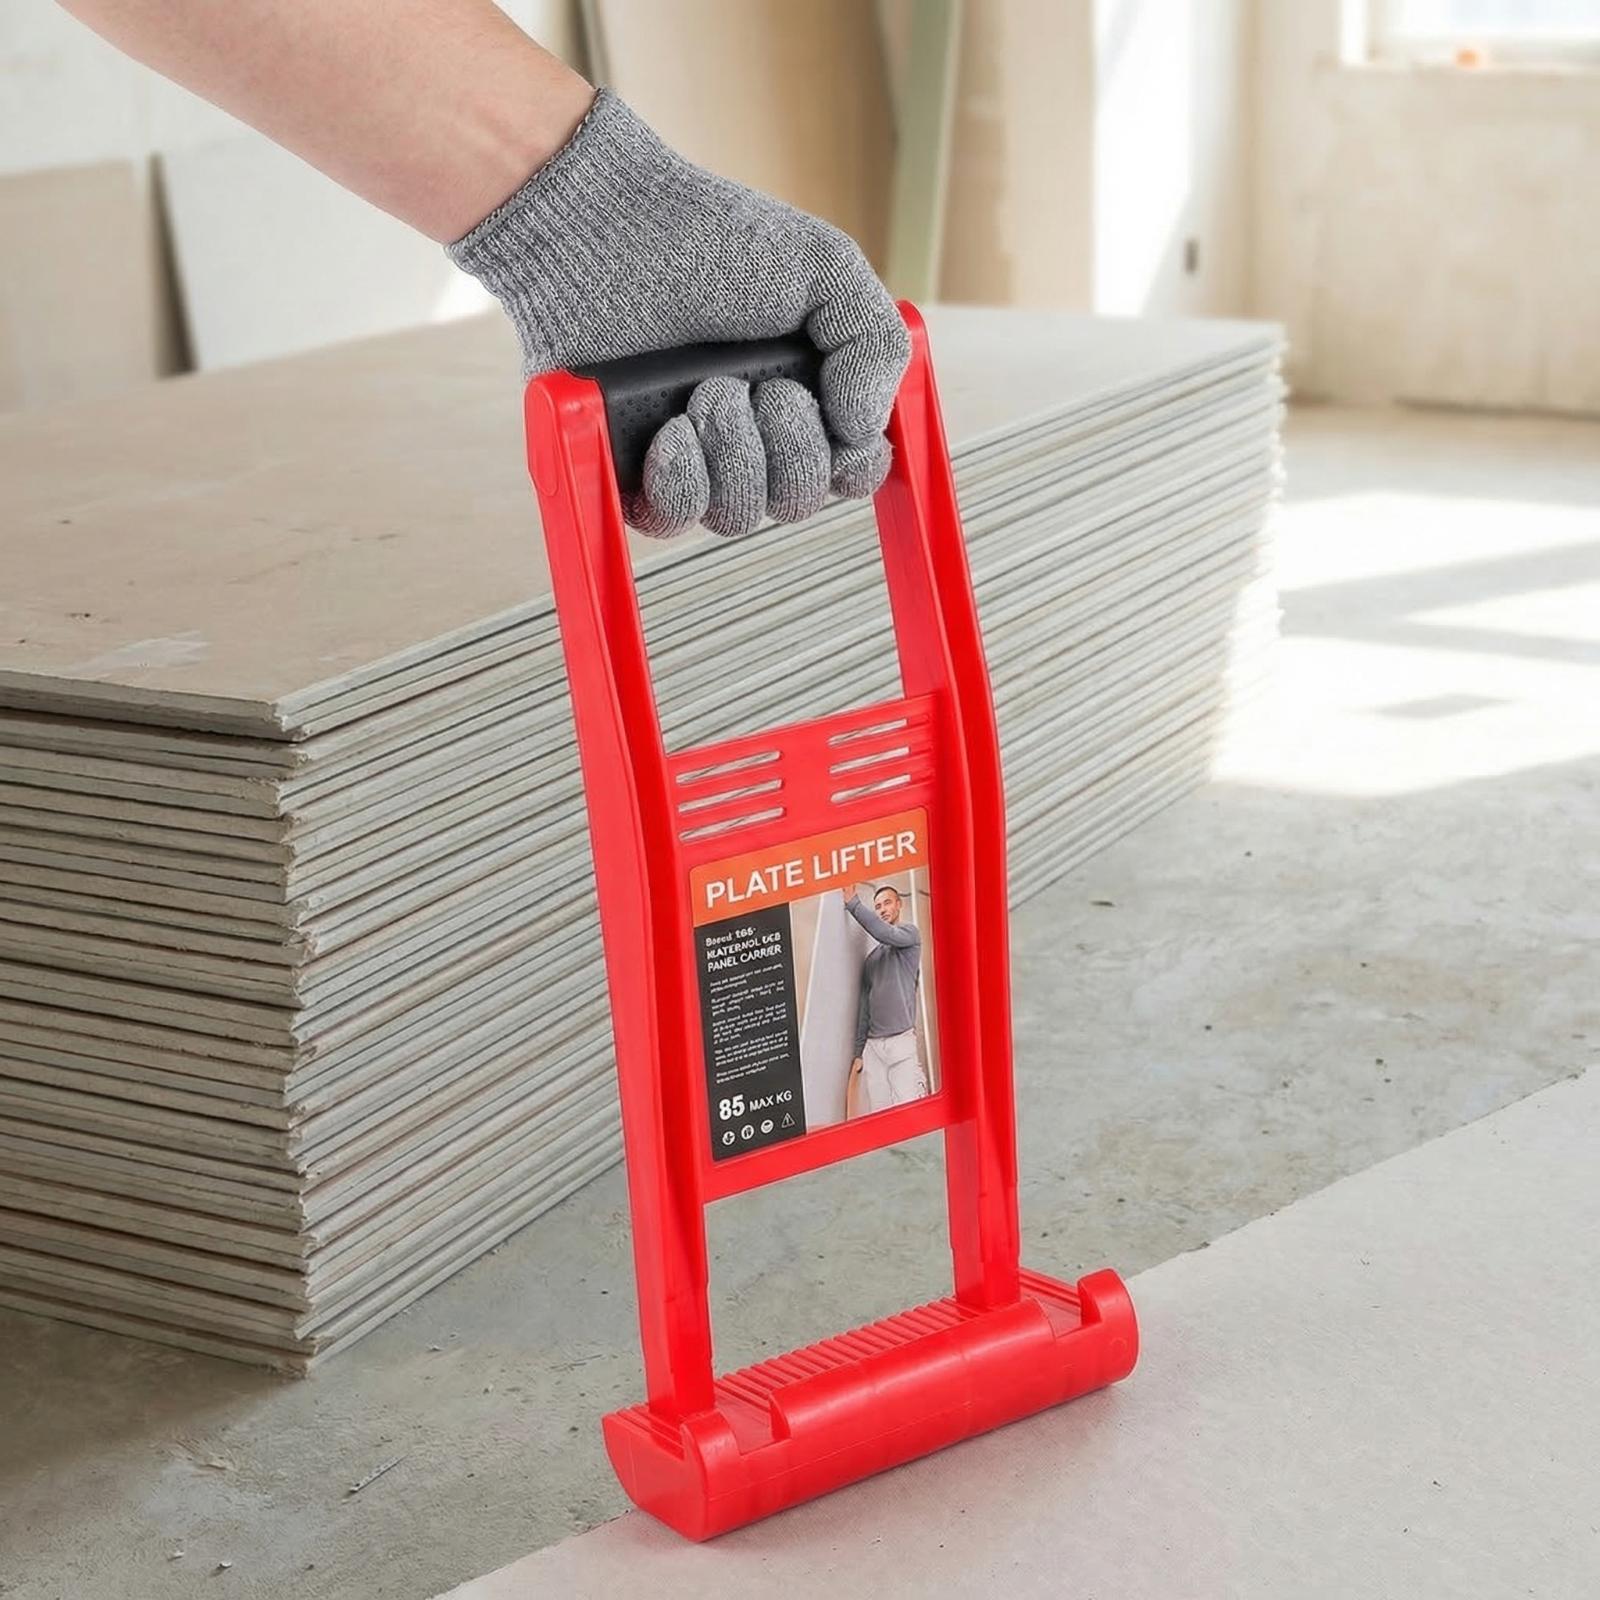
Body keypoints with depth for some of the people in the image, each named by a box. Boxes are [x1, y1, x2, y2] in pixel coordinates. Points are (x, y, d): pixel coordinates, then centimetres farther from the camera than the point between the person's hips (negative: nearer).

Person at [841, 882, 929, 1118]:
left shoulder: (910, 934, 6)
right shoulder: (871, 958, 21)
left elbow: (886, 933, -17)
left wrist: (853, 903, -12)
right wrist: (859, 1052, 13)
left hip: (901, 1040, -5)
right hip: (872, 1045, 5)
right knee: (878, 1114, -2)